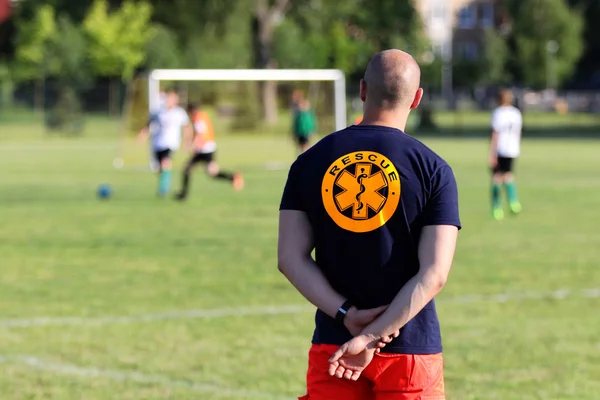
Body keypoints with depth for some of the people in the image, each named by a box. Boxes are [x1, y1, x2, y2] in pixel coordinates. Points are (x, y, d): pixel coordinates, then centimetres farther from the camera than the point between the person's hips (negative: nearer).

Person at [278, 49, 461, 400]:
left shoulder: (311, 162, 2)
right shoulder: (433, 170, -5)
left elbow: (291, 258, -4)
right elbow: (434, 274, -14)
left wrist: (346, 315, -10)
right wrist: (370, 338, -15)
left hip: (332, 345, 2)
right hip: (410, 349, -2)